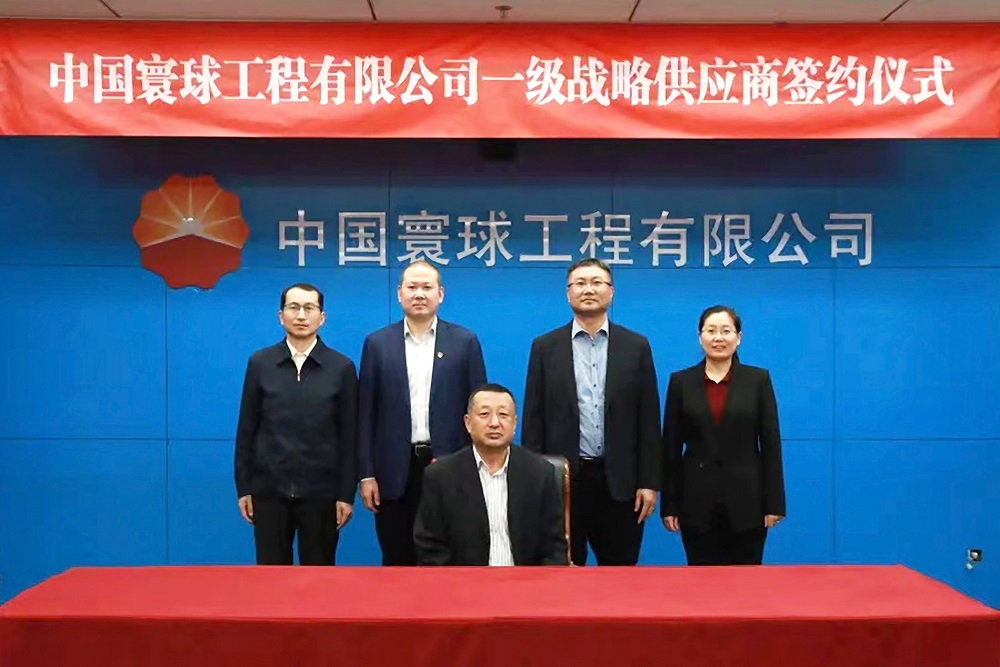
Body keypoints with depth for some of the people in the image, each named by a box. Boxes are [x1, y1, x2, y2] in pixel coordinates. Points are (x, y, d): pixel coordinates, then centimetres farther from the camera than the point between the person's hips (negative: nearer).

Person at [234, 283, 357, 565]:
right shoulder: (260, 363, 3)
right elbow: (247, 429, 5)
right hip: (269, 489, 1)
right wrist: (243, 487, 2)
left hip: (321, 490, -1)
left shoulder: (342, 367, 0)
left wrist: (347, 493, -3)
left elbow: (349, 436, -1)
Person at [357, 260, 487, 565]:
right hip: (396, 471, 1)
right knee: (397, 561, 9)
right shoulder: (377, 343, 6)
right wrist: (367, 474, -1)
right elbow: (366, 414, 4)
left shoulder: (465, 341, 3)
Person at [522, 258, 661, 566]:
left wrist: (649, 482, -2)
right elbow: (533, 419, 3)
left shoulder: (636, 346, 4)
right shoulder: (545, 347, 4)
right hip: (562, 479, 0)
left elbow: (648, 419, 3)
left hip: (619, 481, 0)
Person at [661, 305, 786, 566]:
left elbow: (771, 443, 1)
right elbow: (671, 447, 3)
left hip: (746, 498, 0)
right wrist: (669, 505, -1)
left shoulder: (758, 379, 2)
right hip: (697, 500, 1)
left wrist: (774, 503, -4)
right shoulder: (681, 381, 3)